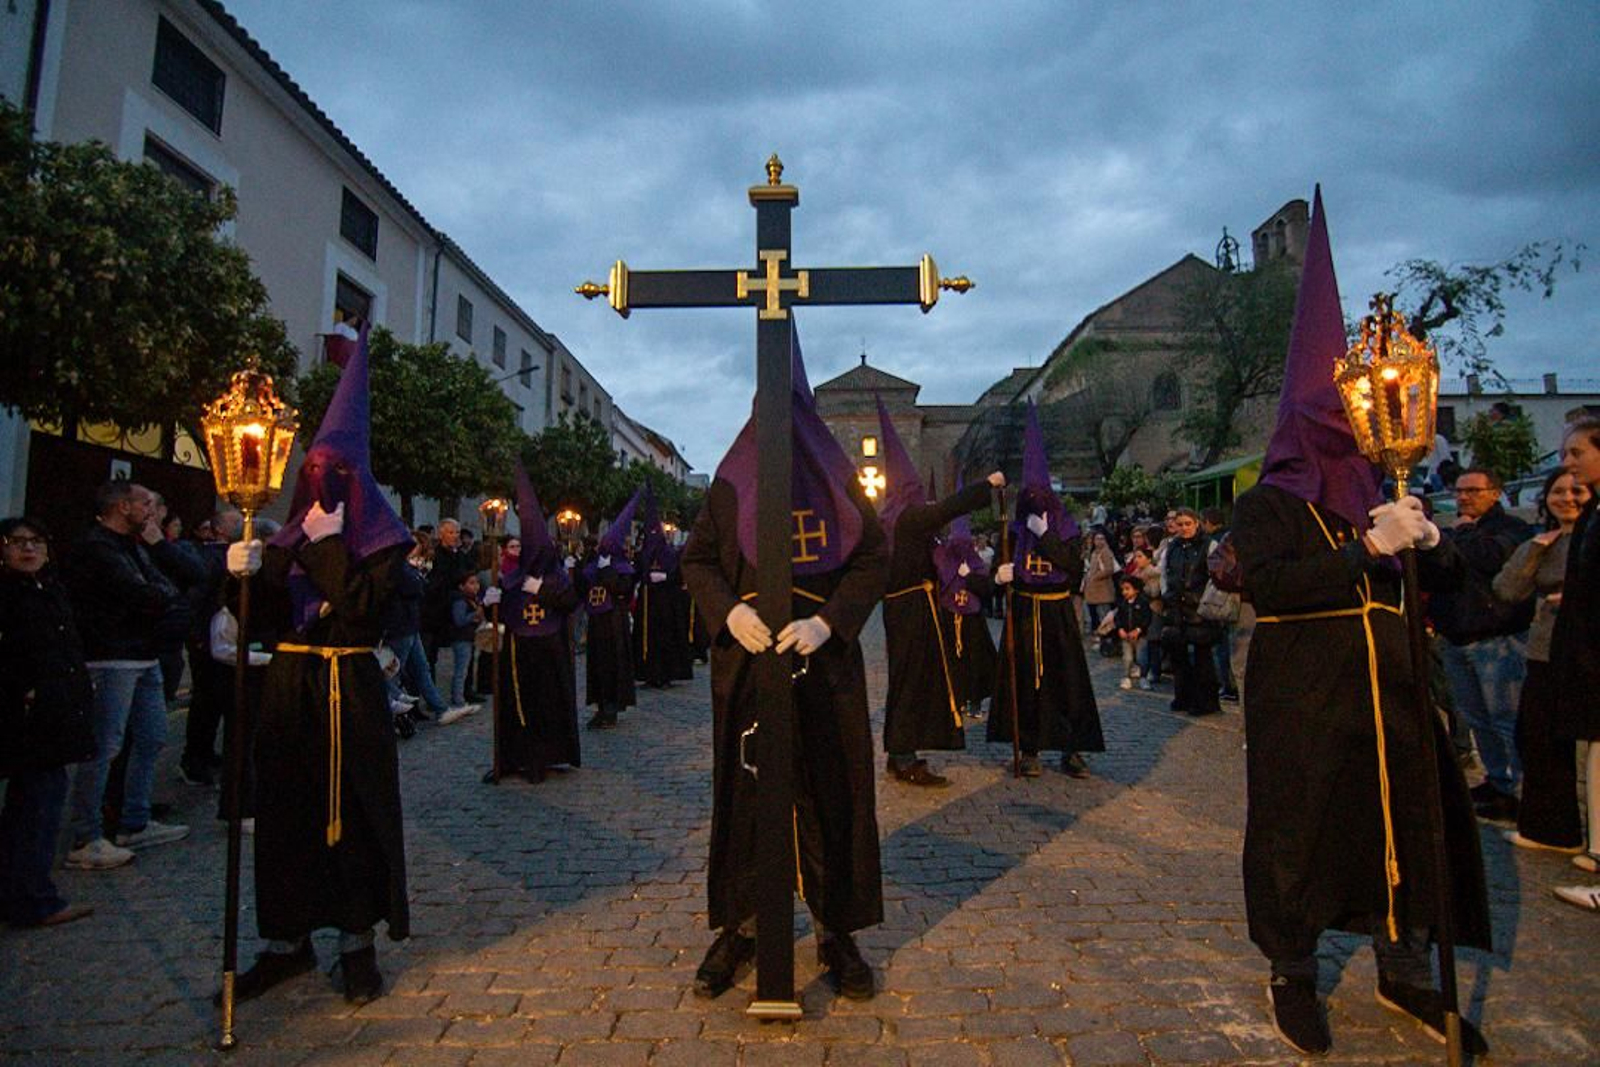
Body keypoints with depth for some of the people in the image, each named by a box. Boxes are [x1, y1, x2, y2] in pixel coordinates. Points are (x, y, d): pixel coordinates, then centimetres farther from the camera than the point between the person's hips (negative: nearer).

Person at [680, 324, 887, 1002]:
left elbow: (874, 561, 0)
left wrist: (827, 621, -16)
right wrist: (729, 610, -13)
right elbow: (696, 560, 7)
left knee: (831, 793, 6)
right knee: (742, 792, 8)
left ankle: (836, 930, 22)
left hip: (824, 663, 0)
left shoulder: (839, 481, 3)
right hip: (745, 663, 1)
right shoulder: (729, 482, 5)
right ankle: (740, 925, 24)